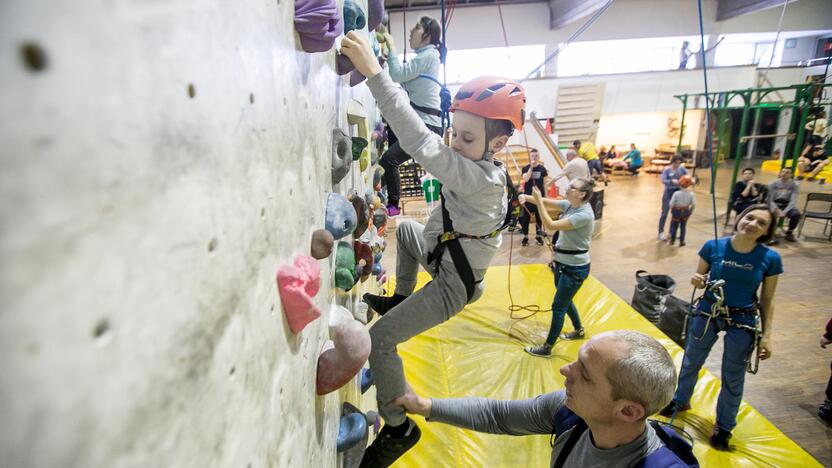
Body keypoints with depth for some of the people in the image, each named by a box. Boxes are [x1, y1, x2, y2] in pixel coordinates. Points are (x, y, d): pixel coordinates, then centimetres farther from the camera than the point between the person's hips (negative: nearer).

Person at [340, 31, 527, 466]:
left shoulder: (481, 178, -33)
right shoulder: (480, 166, -3)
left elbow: (423, 144, -44)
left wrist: (374, 73, -45)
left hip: (453, 283, -10)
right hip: (441, 253, 10)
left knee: (380, 339, -10)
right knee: (405, 230, 31)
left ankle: (398, 429, 11)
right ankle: (398, 300, 42)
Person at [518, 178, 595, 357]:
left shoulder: (584, 215, -27)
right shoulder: (570, 205, -1)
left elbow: (551, 225, -31)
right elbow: (546, 202, -2)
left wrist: (537, 201, -29)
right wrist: (526, 197, -21)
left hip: (575, 268, -9)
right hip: (562, 263, 9)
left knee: (558, 307, 1)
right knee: (565, 301, 24)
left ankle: (547, 347, 15)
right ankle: (578, 330, 49)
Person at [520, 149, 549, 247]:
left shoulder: (542, 168, 2)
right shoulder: (526, 168, -3)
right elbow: (525, 179, -21)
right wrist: (531, 167, -23)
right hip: (528, 196, -1)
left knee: (539, 216, 8)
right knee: (526, 217, 2)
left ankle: (538, 235, 21)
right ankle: (525, 236, 12)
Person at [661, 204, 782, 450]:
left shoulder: (770, 259, -13)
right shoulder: (713, 246, -13)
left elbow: (767, 301, -4)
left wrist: (767, 335, -5)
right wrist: (697, 281, -23)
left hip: (743, 323, -1)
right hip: (707, 313, 1)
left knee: (733, 377, 13)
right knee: (691, 363, 19)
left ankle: (724, 425, 37)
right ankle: (681, 400, 45)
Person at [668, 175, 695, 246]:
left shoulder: (676, 193, -23)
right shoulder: (691, 194, -15)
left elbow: (671, 204, -19)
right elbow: (693, 204, -8)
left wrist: (672, 210, 2)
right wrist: (690, 211, 9)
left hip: (677, 211, -2)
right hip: (686, 212, 2)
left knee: (674, 226, 16)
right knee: (683, 226, 16)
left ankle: (672, 240, 27)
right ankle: (681, 241, 21)